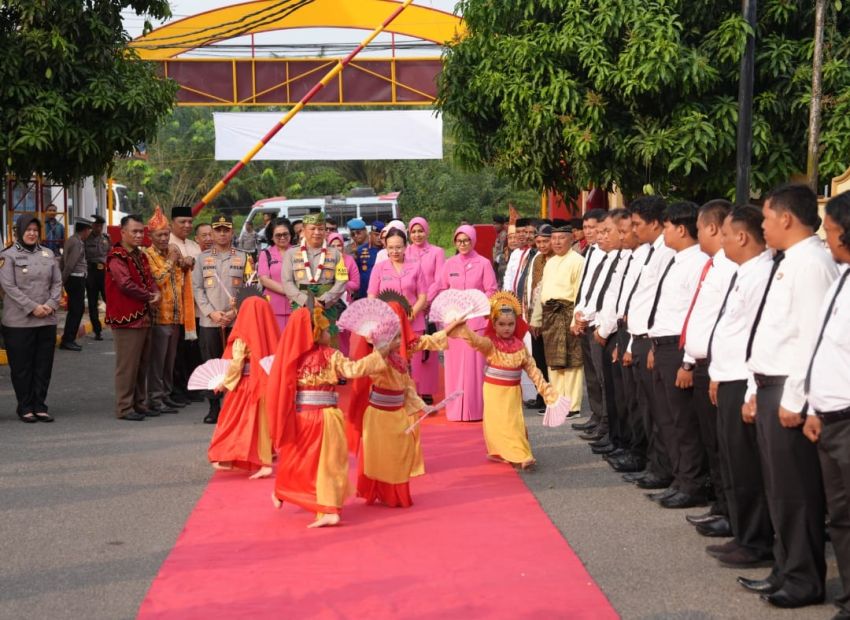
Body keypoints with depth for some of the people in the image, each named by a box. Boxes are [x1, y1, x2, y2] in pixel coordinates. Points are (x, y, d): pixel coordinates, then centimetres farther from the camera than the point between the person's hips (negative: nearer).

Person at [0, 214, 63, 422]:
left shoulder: (48, 254, 12)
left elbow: (57, 282, 10)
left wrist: (51, 305, -6)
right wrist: (33, 308, -14)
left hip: (47, 320, 4)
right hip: (19, 321, -4)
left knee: (44, 366, 7)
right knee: (22, 366, 2)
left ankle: (40, 406, 15)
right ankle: (25, 408, 12)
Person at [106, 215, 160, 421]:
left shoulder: (141, 256, 17)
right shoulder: (116, 257, -11)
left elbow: (149, 279, 14)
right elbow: (126, 284, -20)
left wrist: (156, 293, -9)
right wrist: (149, 296, -10)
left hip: (144, 317, 9)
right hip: (126, 319, -9)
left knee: (142, 364, 13)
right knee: (127, 365, -5)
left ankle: (139, 403, 21)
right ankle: (124, 407, 1)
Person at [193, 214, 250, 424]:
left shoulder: (242, 257, 8)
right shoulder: (202, 258, 10)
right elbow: (197, 288, 4)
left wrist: (235, 312, -8)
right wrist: (212, 312, -8)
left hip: (237, 321, -1)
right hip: (209, 321, 1)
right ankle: (214, 406, 10)